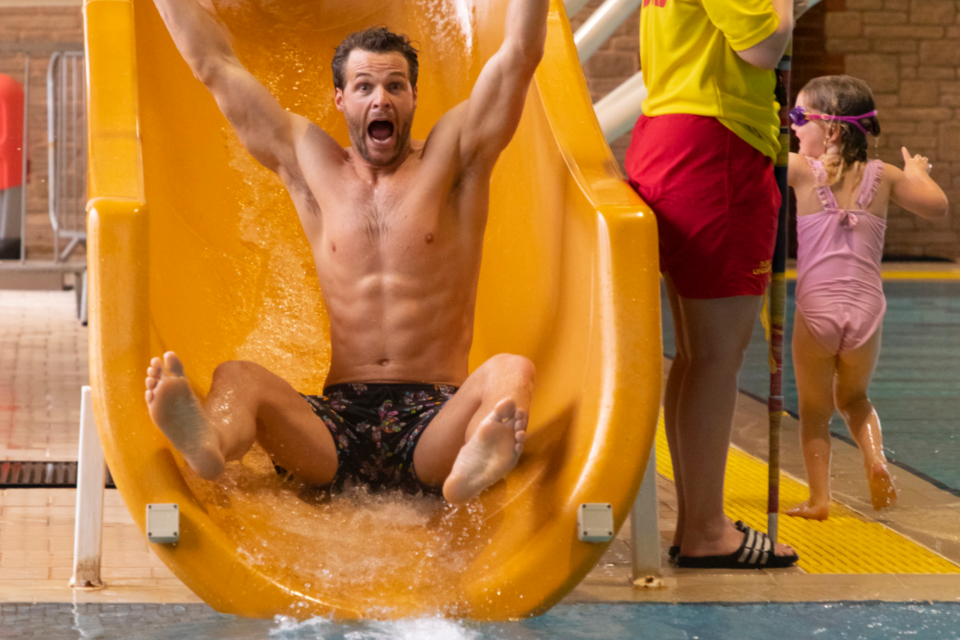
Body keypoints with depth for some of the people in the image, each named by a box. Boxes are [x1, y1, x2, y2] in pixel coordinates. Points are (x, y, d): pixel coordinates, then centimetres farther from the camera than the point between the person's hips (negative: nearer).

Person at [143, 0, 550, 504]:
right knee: (236, 378, -25)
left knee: (511, 372, -33)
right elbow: (214, 65, 16)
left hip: (433, 422, -2)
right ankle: (208, 446, -64)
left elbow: (520, 55, 1)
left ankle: (474, 465, -69)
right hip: (339, 416, 2)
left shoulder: (450, 160, 10)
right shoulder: (311, 168, 16)